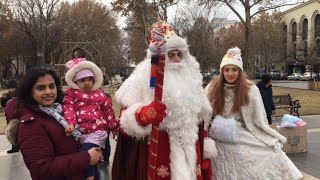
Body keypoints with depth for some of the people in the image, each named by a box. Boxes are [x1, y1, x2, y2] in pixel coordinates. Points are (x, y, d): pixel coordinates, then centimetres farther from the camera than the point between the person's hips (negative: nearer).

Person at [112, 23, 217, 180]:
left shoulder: (190, 78, 12)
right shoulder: (144, 78, -4)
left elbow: (201, 119, 17)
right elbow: (127, 119, -9)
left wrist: (205, 155, 16)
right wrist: (144, 114, -31)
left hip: (189, 153, 5)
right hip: (157, 154, -4)